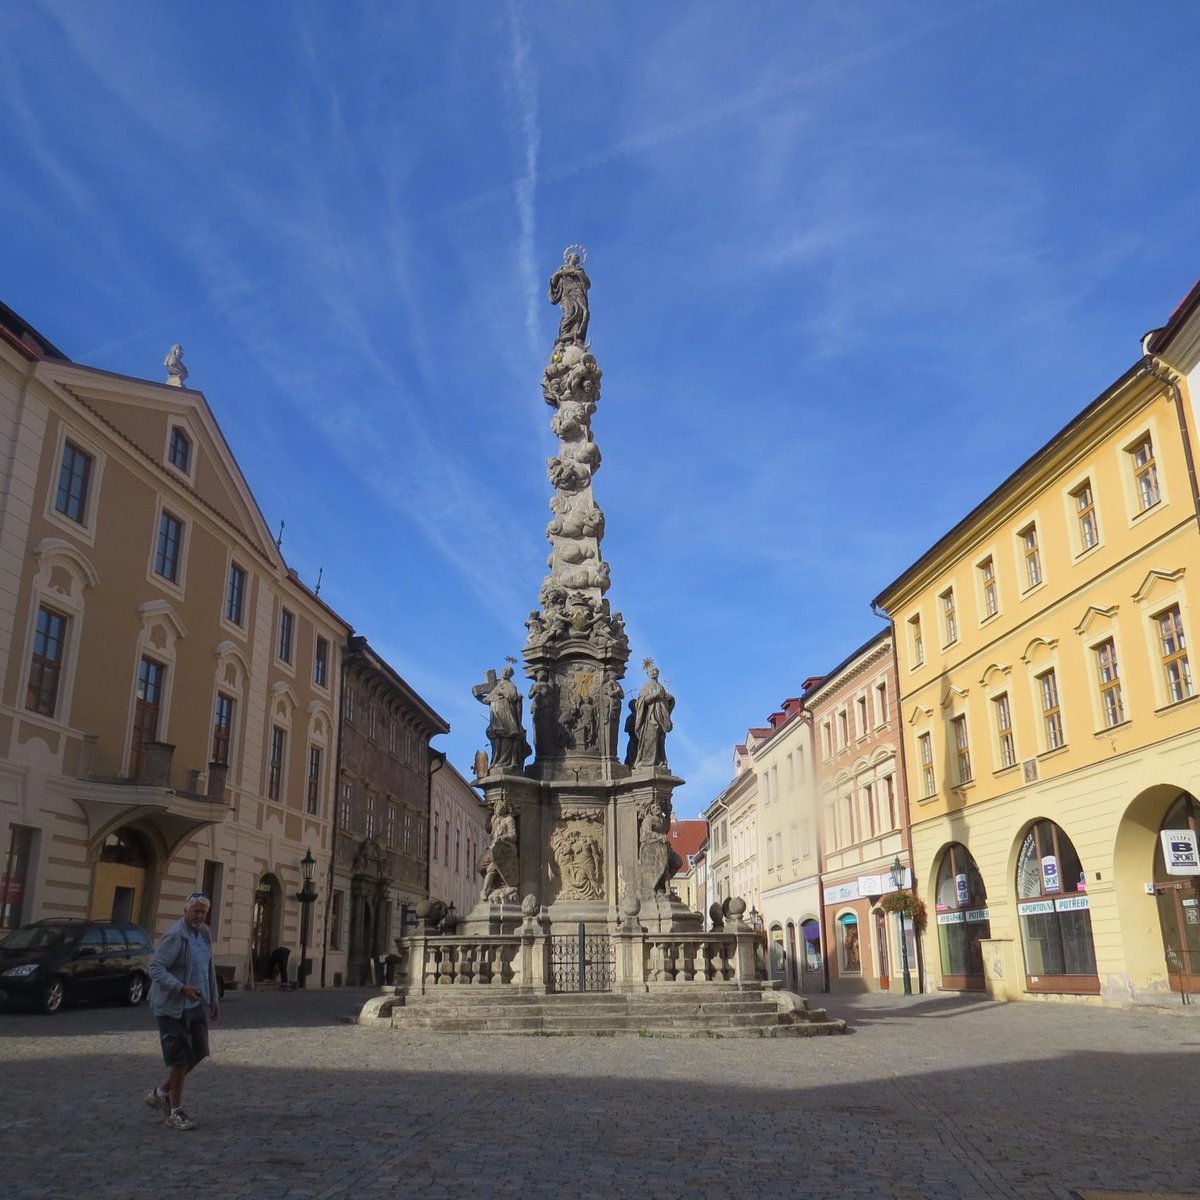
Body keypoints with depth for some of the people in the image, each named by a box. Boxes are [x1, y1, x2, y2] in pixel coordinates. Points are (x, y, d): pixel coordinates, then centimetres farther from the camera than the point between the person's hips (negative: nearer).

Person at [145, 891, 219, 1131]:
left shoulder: (204, 933, 8)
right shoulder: (175, 936, -17)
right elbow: (155, 968, -22)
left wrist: (213, 999, 17)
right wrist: (182, 989, -30)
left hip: (197, 1004, 8)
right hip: (174, 1006, -8)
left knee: (199, 1054, 9)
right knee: (180, 1058, -2)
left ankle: (161, 1093, 28)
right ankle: (175, 1112, 13)